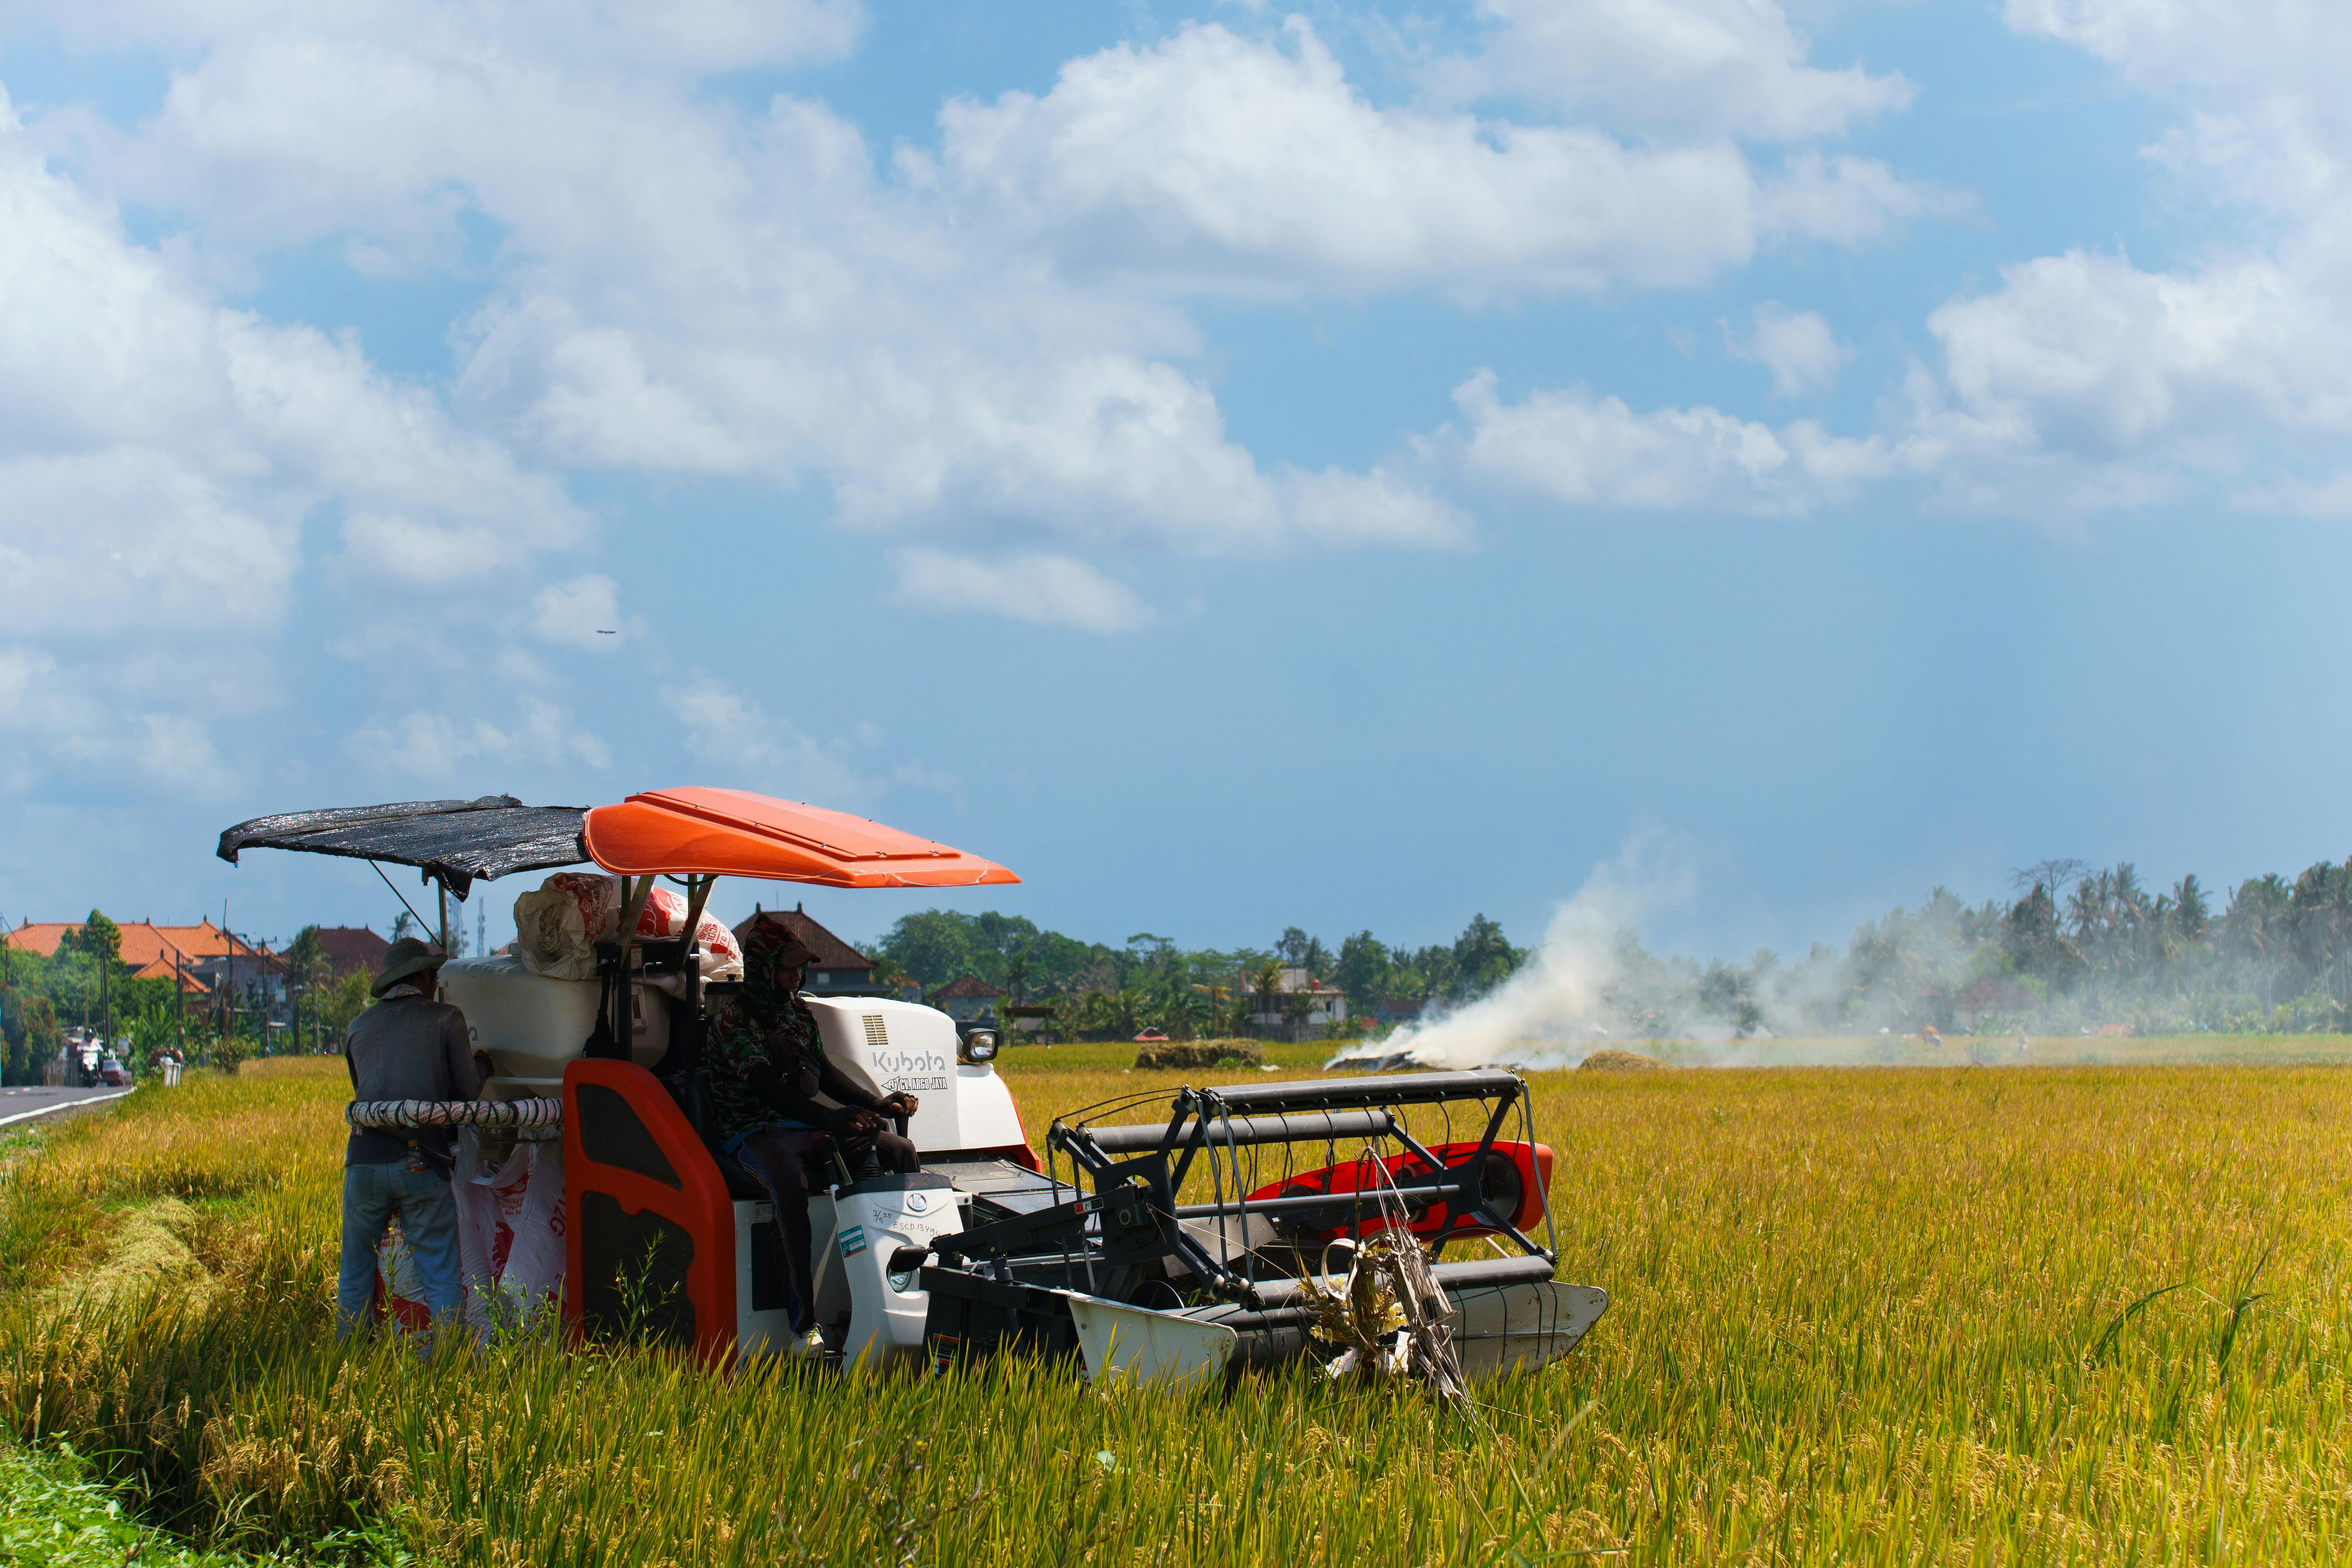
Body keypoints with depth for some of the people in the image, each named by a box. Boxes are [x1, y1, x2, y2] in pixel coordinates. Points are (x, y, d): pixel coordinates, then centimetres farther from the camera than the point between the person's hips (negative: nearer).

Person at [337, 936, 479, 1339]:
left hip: (365, 1158, 3)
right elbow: (469, 1091, 4)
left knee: (355, 1275, 14)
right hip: (422, 1163, -3)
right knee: (442, 1277, 1)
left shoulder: (358, 1028, 18)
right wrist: (481, 1065, 26)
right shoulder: (446, 1019, 5)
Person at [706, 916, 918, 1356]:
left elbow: (824, 1073, 19)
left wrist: (878, 1105, 3)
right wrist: (831, 1119, -32)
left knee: (898, 1149, -8)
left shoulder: (799, 1014, 18)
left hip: (809, 1126, 8)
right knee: (790, 1182, -39)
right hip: (756, 1133, -8)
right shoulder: (734, 1021, -8)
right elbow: (768, 1089, -20)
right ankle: (806, 1324, -43)